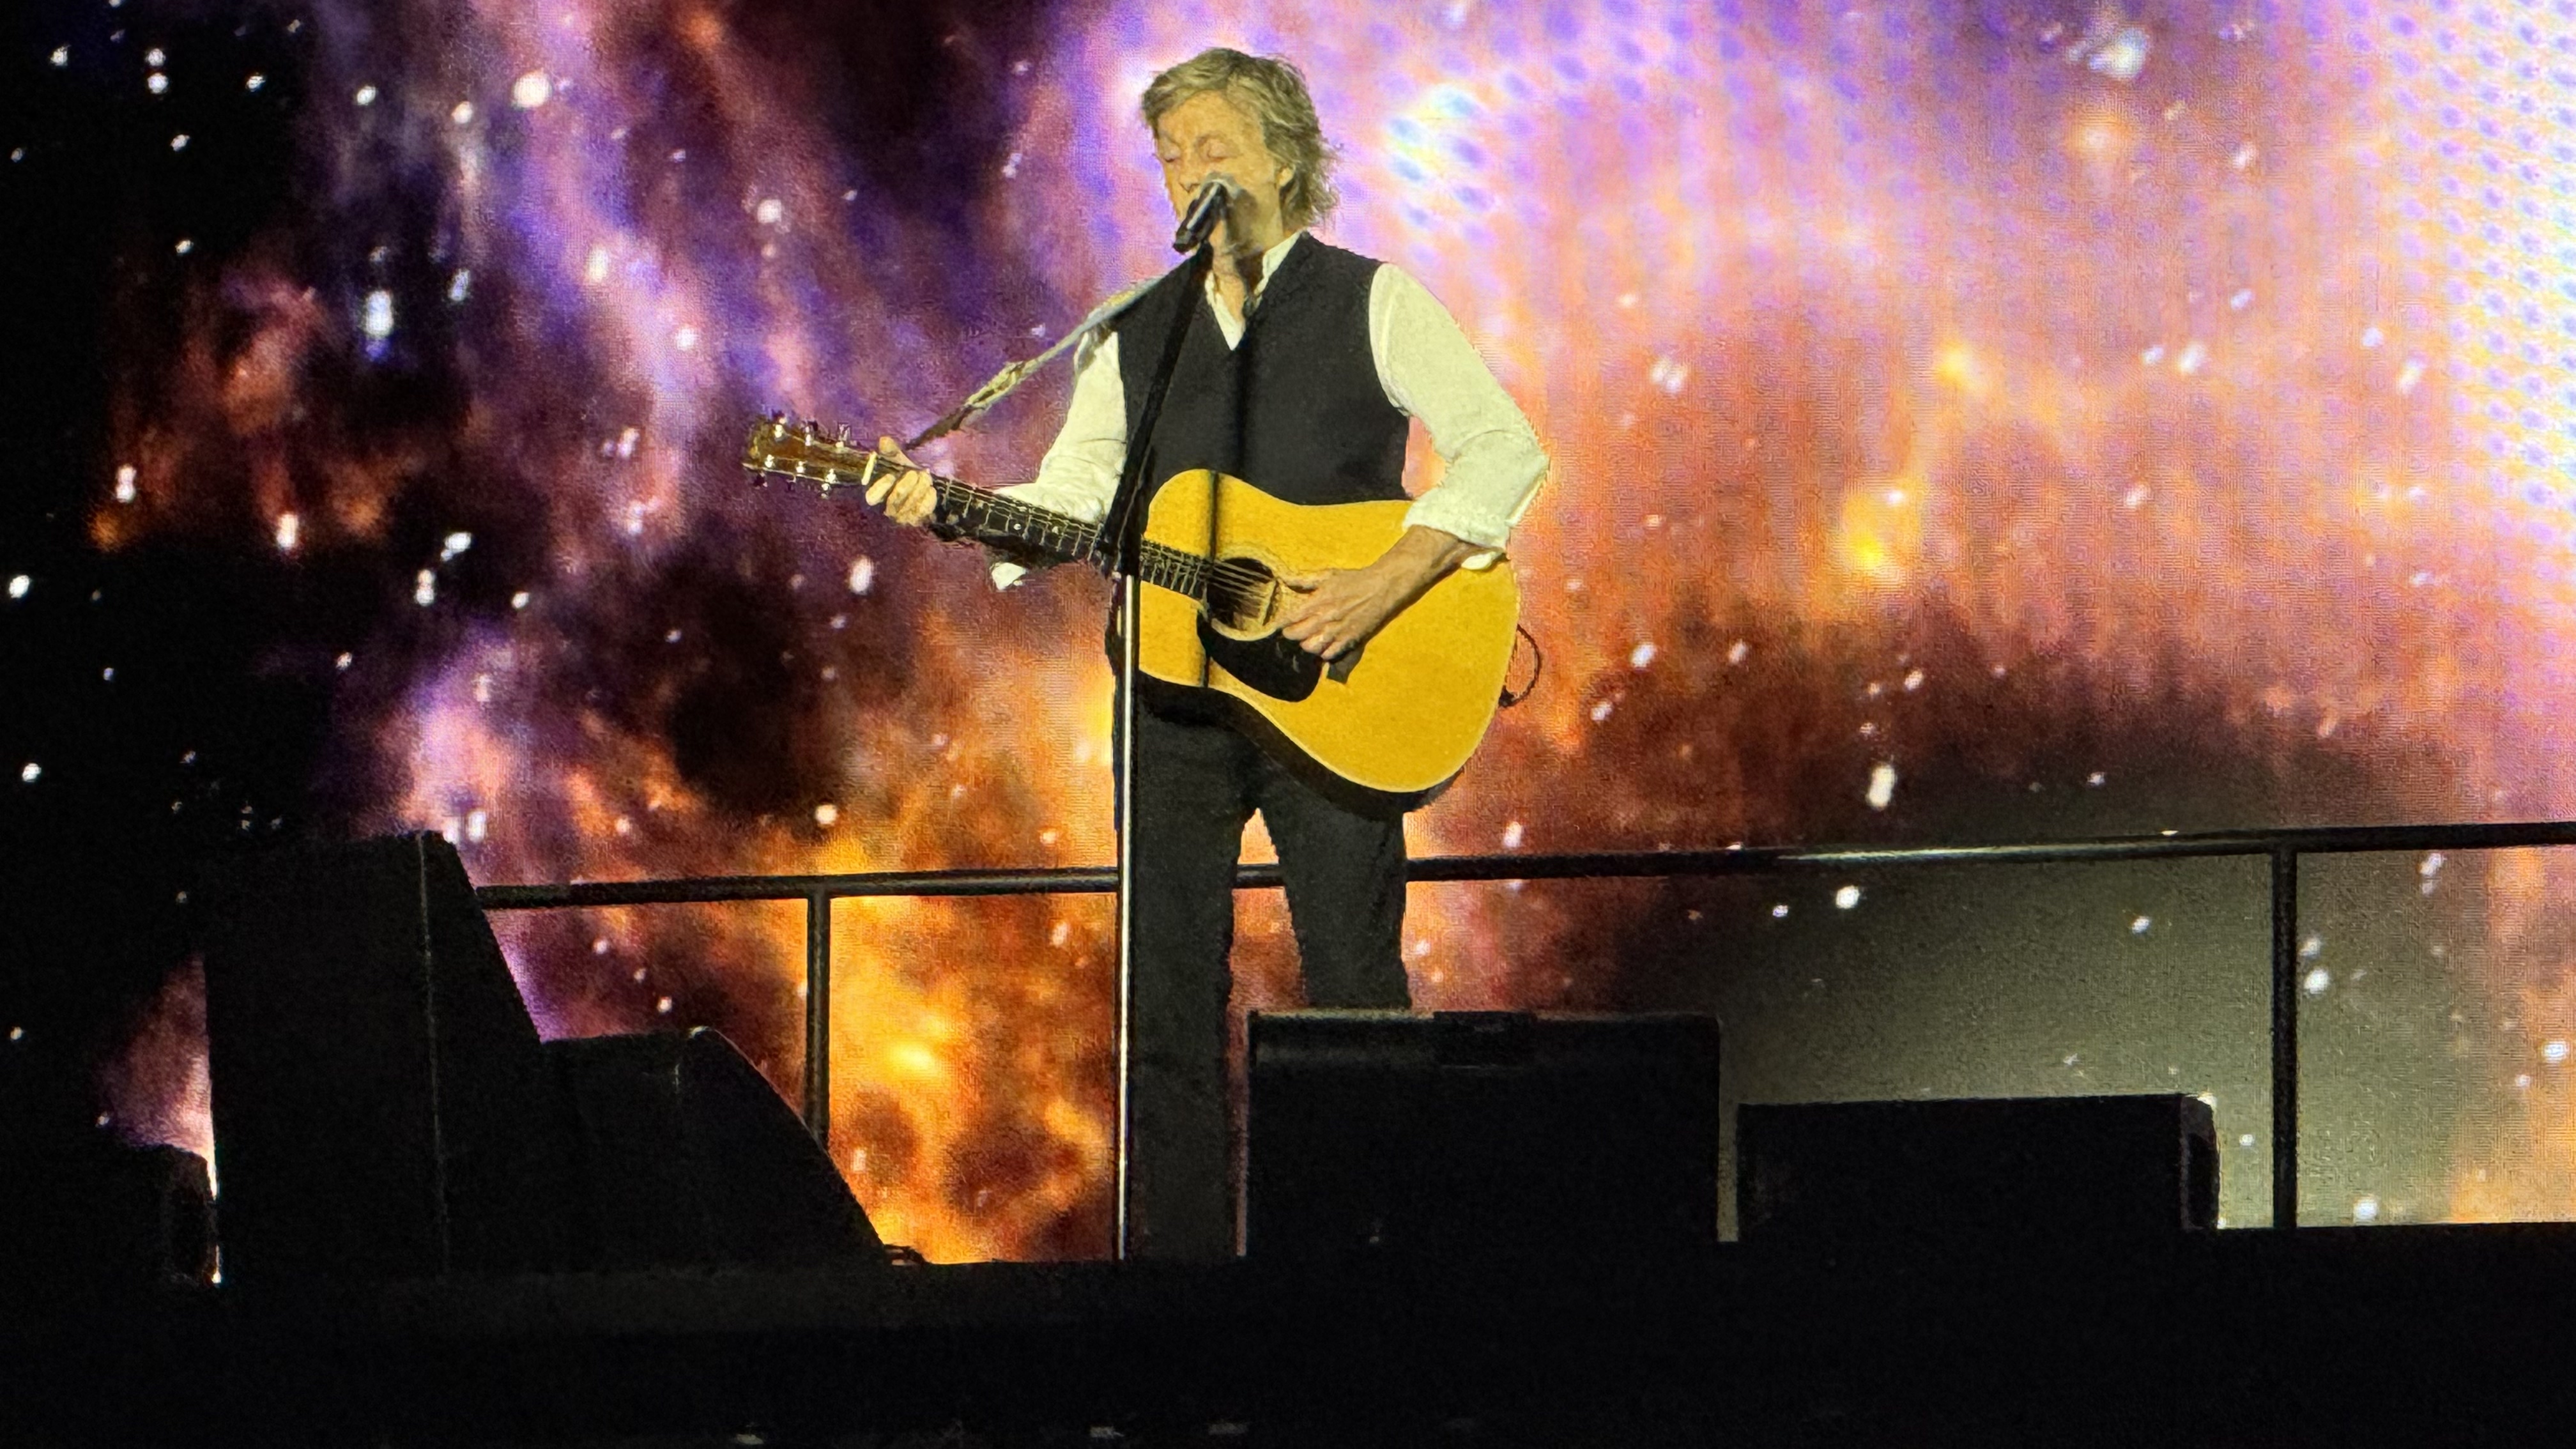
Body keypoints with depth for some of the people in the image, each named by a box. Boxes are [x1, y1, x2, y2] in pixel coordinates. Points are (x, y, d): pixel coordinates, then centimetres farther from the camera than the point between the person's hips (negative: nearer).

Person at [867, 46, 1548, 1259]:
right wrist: (944, 509, -10)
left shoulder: (1371, 304, 2)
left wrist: (1387, 582, -17)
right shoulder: (1134, 336, 14)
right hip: (1174, 691, 4)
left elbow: (1504, 449, -7)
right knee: (1166, 1000, 2)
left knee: (1354, 990, -7)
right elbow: (1068, 503, 9)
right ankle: (1177, 1265, 7)